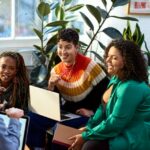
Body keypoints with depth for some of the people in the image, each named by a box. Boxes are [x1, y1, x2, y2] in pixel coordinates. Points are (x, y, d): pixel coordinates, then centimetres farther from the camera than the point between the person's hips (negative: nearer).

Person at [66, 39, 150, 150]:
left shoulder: (130, 88, -26)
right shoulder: (116, 79, 6)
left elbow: (115, 124, -24)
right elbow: (104, 107, 15)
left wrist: (86, 136, -17)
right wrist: (89, 126, 3)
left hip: (135, 140, -9)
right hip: (122, 131, 9)